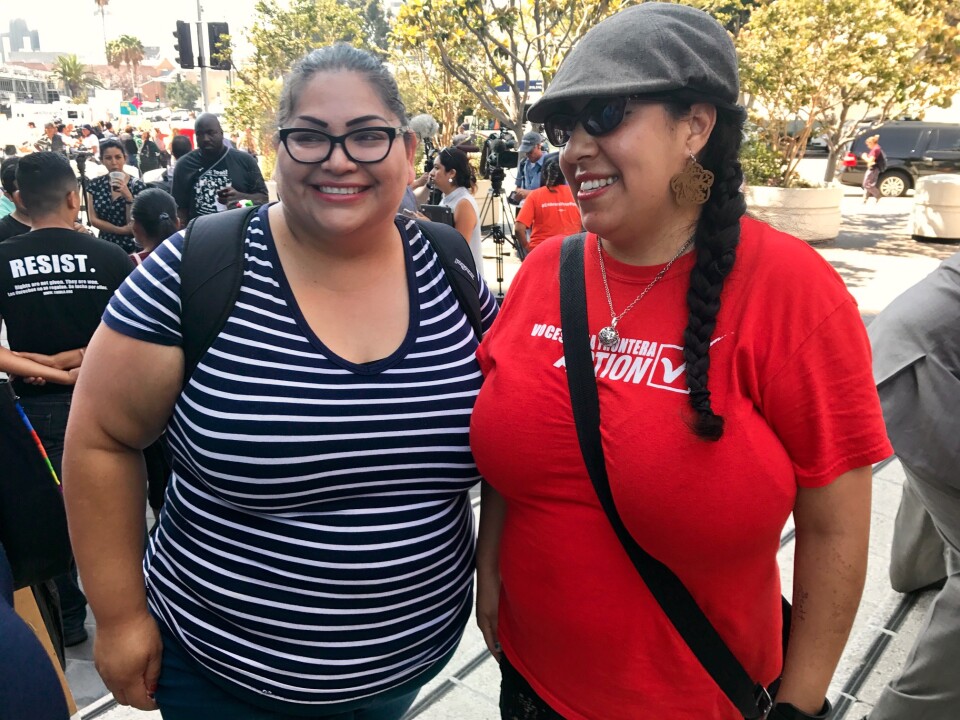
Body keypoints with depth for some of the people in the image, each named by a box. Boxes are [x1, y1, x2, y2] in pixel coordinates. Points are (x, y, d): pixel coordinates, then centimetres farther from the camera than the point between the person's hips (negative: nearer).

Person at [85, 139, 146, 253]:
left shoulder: (136, 184, -9)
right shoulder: (95, 184, 0)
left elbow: (133, 224, -12)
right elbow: (93, 219, -2)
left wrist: (128, 197, -24)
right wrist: (121, 230, -13)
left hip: (131, 247, -3)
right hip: (105, 245, 3)